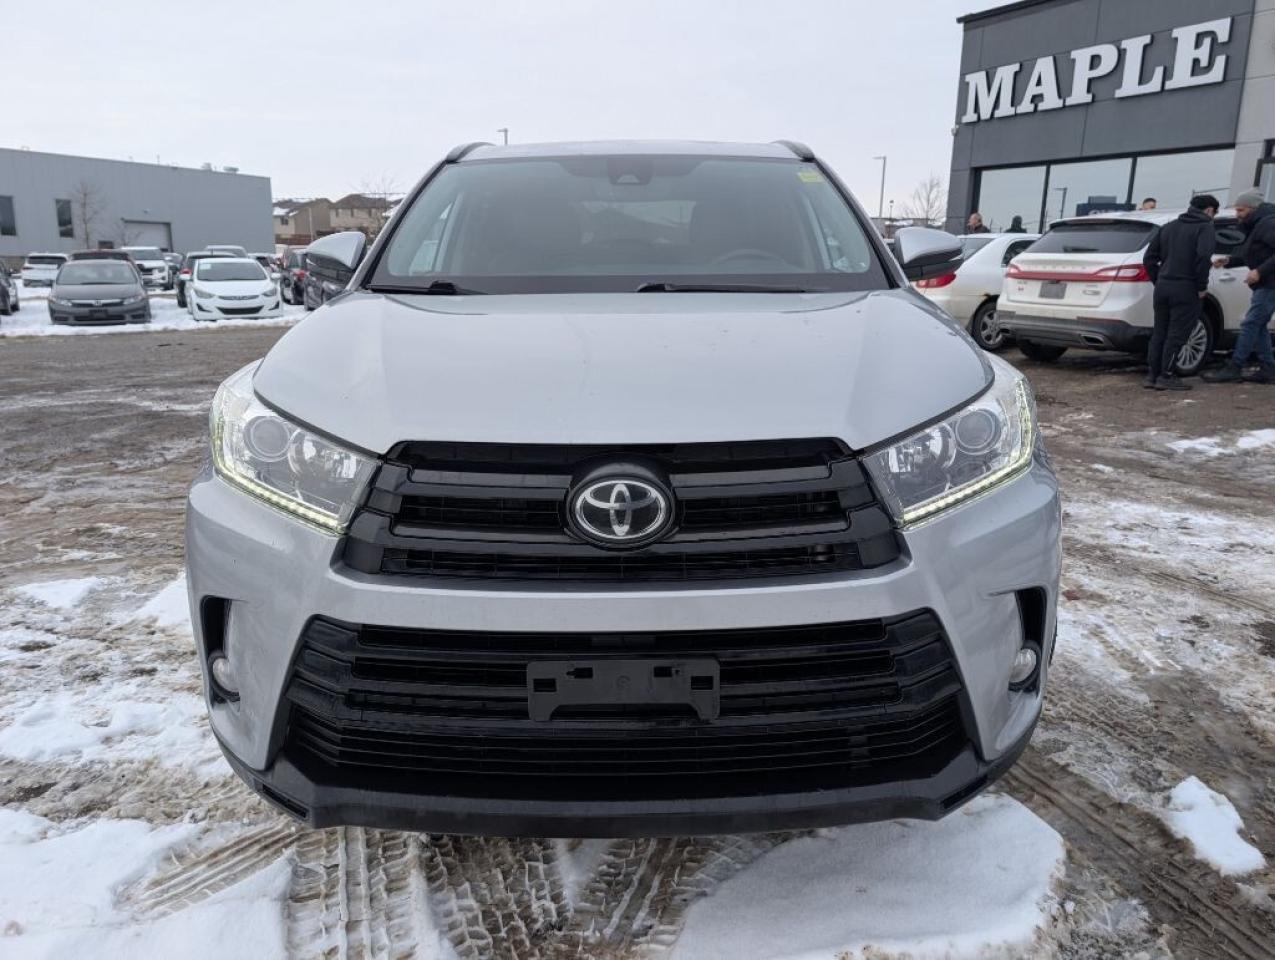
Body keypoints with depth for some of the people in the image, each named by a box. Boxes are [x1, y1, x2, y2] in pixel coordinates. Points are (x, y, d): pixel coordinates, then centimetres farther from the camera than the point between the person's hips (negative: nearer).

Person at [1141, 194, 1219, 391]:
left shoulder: (1168, 227, 16)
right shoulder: (1205, 227, -3)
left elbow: (1149, 258, 12)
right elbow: (1203, 257, -19)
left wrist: (1158, 281, 14)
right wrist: (1202, 287, -12)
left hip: (1163, 287, 6)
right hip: (1185, 288, -6)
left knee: (1159, 333, 11)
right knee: (1177, 334, -2)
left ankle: (1152, 375, 13)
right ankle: (1166, 376, -1)